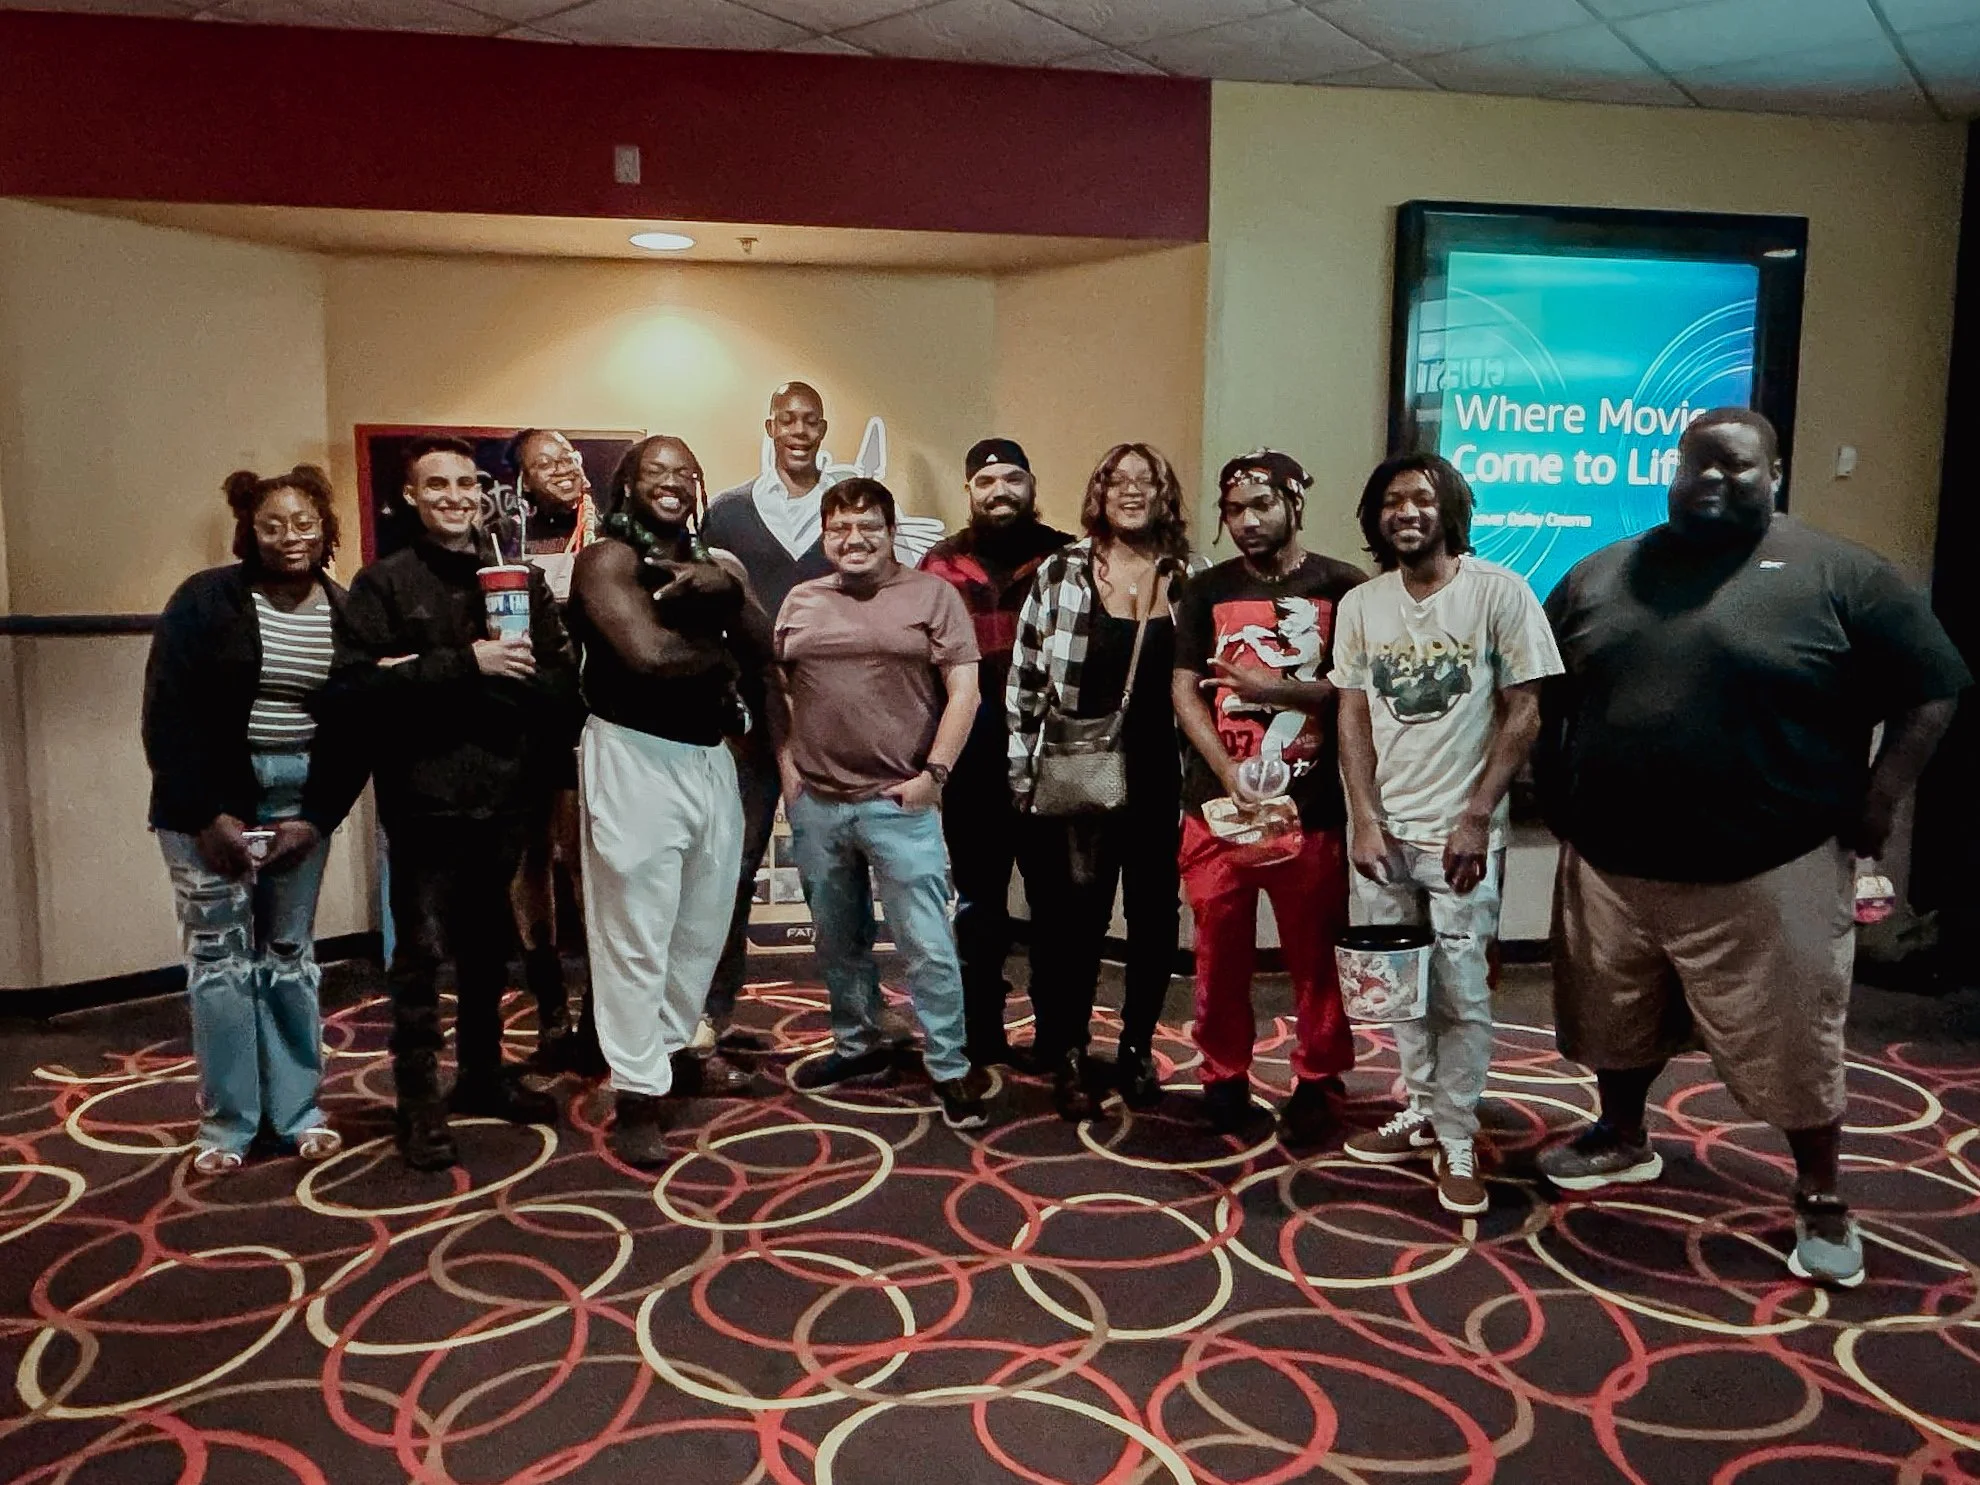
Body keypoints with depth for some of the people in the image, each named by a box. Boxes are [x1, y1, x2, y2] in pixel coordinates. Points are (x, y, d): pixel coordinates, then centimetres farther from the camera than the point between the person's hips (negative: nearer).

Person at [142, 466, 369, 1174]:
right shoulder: (205, 599, -6)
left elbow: (357, 728, 1)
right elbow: (167, 714, -9)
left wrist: (317, 819, -7)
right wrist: (208, 815, -13)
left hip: (300, 800, 3)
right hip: (210, 802, -2)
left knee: (290, 953, 9)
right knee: (220, 955, 1)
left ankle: (298, 1110, 19)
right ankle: (226, 1122, 13)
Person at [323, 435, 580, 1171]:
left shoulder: (521, 578, 9)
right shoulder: (384, 582, 0)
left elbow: (559, 684, -1)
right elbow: (356, 683, -13)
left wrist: (427, 678, -13)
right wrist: (464, 664, -18)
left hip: (503, 793, 3)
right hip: (423, 796, -3)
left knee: (488, 945, 14)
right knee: (421, 951, 1)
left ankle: (483, 1073, 30)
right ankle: (419, 1101, 13)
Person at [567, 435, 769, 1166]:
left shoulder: (714, 564, 15)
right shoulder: (608, 558, -6)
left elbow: (764, 652, 4)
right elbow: (648, 652, -21)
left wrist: (727, 591, -13)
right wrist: (720, 654, -3)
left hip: (711, 757, 7)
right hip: (635, 758, -7)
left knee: (702, 925, 17)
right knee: (636, 935, -2)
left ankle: (675, 1047, 35)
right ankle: (638, 1093, 6)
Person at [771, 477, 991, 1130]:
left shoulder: (932, 595, -2)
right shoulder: (800, 602, 11)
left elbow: (964, 691, -6)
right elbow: (776, 690, 15)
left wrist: (934, 773, -11)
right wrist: (786, 765, 4)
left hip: (900, 804, -4)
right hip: (815, 804, 5)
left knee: (927, 945, -4)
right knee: (838, 941, 17)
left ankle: (951, 1069, 9)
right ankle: (859, 1044, 34)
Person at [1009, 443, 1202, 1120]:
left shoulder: (1193, 579, 3)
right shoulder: (1061, 572, -1)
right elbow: (1025, 680, 1)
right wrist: (1024, 773, -1)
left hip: (1164, 781, 2)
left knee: (1155, 918, 10)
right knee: (1071, 921, 5)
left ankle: (1138, 1049, 29)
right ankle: (1068, 1056, 22)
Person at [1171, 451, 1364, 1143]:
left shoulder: (1340, 586, 2)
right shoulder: (1208, 591, 9)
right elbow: (1185, 691, 3)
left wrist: (1274, 686, -12)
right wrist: (1228, 770, -11)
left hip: (1311, 804, -2)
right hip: (1219, 801, 2)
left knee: (1315, 952, 6)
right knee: (1220, 949, 9)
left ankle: (1315, 1082, 22)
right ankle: (1224, 1076, 25)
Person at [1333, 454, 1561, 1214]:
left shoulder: (1499, 593, -6)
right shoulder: (1360, 604, 5)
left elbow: (1523, 714, -6)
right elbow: (1353, 717, 5)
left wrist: (1476, 819, -12)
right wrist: (1365, 821, -4)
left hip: (1460, 832, -4)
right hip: (1383, 827, 4)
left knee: (1460, 992, -1)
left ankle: (1458, 1143, 14)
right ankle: (1421, 1114, 29)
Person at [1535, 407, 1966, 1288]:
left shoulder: (1837, 576, -5)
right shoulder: (1600, 574, 6)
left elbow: (1929, 692, -2)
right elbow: (1543, 694, 15)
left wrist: (1877, 800, -8)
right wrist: (1555, 794, 7)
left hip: (1768, 873, -4)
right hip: (1611, 865, 4)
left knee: (1790, 1047, 7)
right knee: (1615, 1023, 19)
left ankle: (1820, 1199, 28)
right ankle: (1622, 1140, 42)